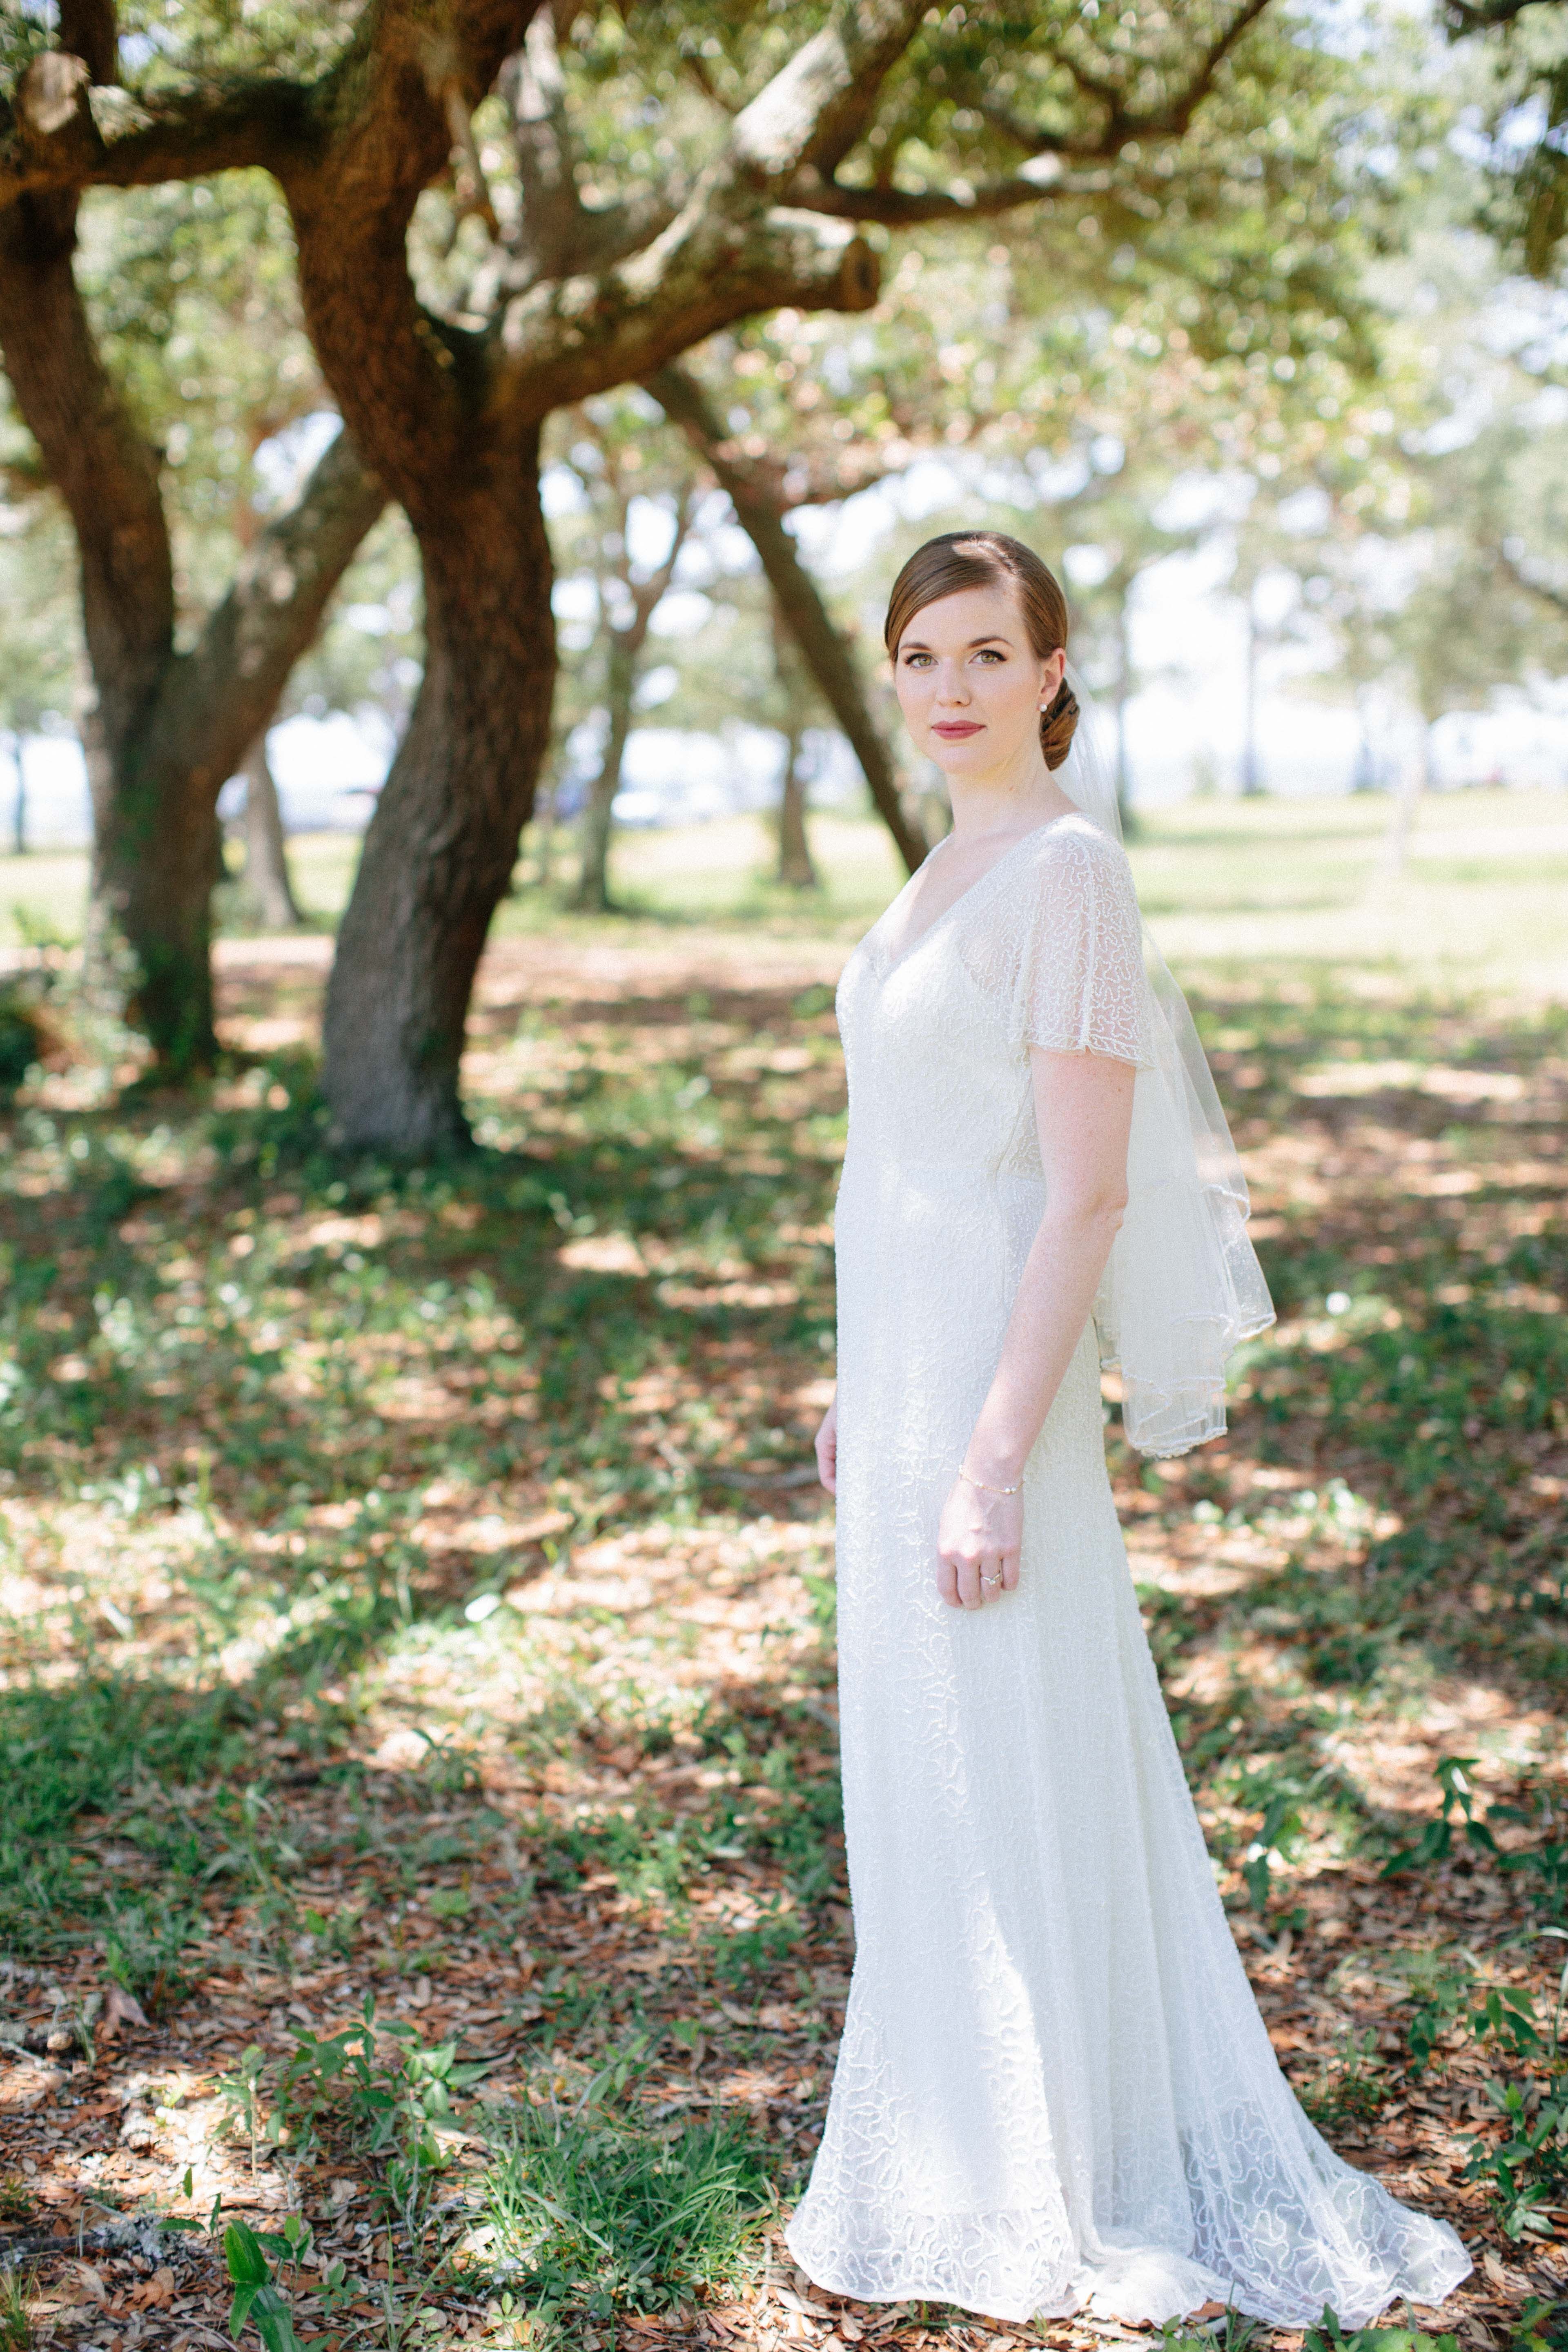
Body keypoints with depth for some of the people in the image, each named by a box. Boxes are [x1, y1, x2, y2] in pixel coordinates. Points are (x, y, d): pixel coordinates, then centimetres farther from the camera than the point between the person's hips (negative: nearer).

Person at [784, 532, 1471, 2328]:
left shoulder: (1068, 870, -17)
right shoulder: (960, 865, 12)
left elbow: (1086, 1193, -21)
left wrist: (996, 1460, -23)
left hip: (990, 1368, -9)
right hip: (909, 1351, 9)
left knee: (1002, 1776, 3)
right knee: (925, 1763, 18)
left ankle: (1029, 2192, 19)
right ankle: (961, 2132, 34)